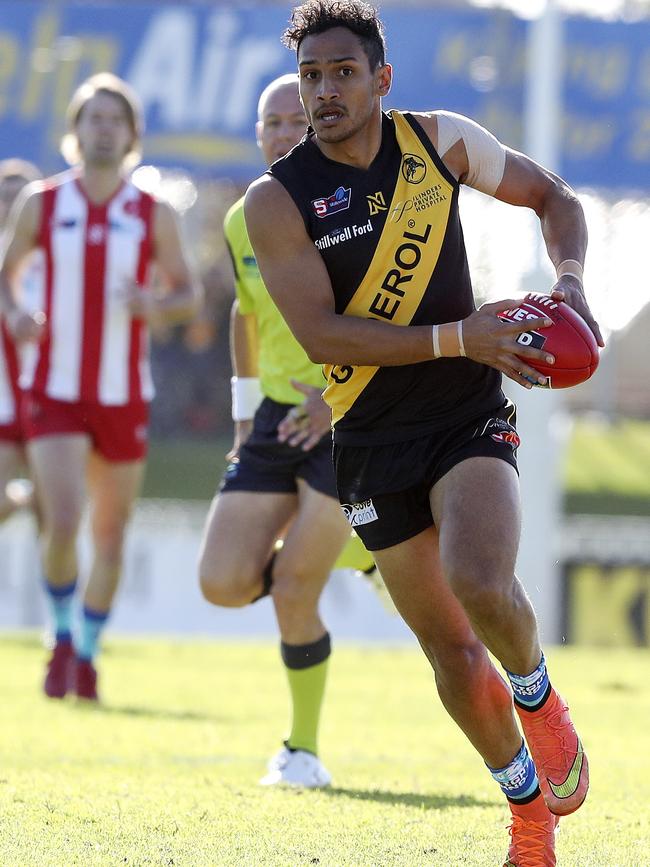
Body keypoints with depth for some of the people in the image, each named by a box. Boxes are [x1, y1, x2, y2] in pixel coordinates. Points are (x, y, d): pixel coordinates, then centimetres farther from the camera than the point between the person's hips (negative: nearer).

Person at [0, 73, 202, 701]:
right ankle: (62, 637, 7)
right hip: (55, 392, -1)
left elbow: (188, 292, 6)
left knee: (110, 535, 7)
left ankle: (88, 652, 26)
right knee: (62, 525, -17)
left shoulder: (153, 215, 0)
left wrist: (155, 307, -16)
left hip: (124, 397, 1)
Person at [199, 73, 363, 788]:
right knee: (223, 584, -7)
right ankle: (336, 554, 24)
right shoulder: (244, 220, 5)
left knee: (292, 594, -11)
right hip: (278, 417, 5)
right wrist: (245, 413, 21)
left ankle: (304, 749, 9)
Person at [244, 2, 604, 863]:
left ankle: (536, 695, 5)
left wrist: (568, 278, -6)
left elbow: (552, 196, 14)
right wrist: (459, 338, -23)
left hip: (470, 416, 0)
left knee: (478, 581, -28)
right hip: (373, 438, 1)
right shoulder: (276, 200, -9)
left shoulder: (441, 140, -2)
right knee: (449, 647, 4)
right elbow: (322, 336, -17)